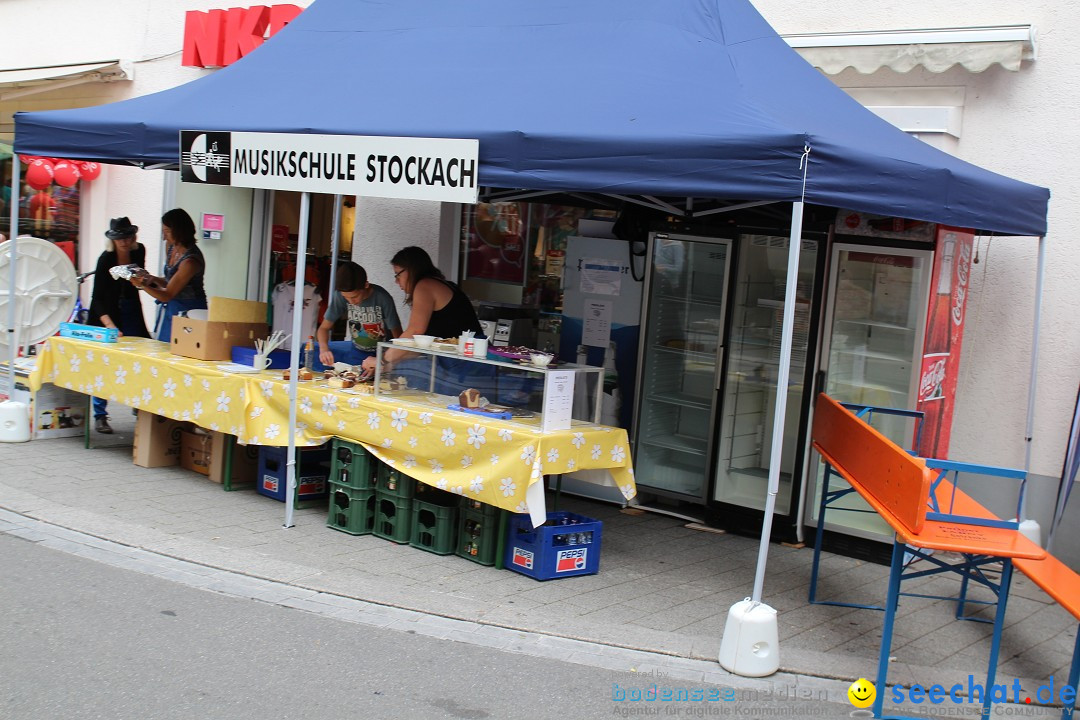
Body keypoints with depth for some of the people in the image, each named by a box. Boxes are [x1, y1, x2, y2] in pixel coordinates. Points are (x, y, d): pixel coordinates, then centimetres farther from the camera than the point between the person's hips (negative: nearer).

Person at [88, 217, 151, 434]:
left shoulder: (139, 251, -3)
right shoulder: (105, 259, -18)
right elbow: (97, 298, -22)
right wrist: (109, 325, -32)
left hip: (131, 313, 5)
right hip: (107, 315, -5)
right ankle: (100, 417, 3)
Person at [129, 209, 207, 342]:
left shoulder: (190, 261, -24)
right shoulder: (170, 247, 2)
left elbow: (167, 295, -19)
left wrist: (143, 285, -27)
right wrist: (152, 279, -4)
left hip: (189, 311, -9)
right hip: (170, 310, 9)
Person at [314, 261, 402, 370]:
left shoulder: (382, 299, -23)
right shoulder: (341, 296, -12)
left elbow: (398, 338, -17)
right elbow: (324, 328, -4)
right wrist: (324, 349, -26)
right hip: (355, 349, 4)